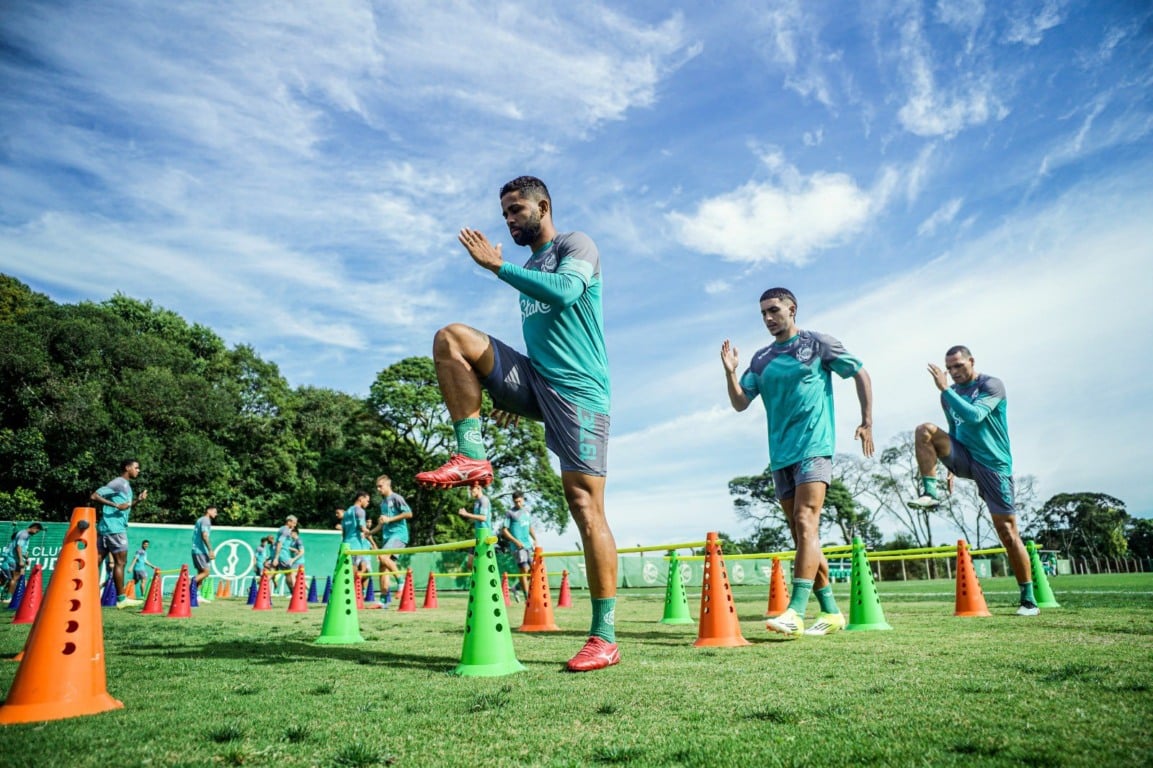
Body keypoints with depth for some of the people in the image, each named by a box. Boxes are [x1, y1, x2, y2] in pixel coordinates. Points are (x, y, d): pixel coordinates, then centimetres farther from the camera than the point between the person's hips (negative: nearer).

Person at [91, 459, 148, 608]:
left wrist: (138, 500, 14)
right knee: (120, 562, -4)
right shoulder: (118, 482, -9)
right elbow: (94, 496, -19)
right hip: (114, 528, -10)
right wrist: (116, 505, -23)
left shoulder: (126, 485, 20)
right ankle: (121, 599, 0)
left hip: (107, 528, 10)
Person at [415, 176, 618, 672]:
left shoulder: (576, 245, 3)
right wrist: (516, 398, 25)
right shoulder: (527, 270, 24)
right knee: (451, 337, -10)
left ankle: (605, 637, -2)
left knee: (585, 505, -11)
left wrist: (498, 266, -14)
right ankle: (471, 457, -15)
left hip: (578, 388, -7)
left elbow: (564, 291, -20)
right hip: (533, 381, 7)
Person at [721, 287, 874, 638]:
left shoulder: (817, 343, 2)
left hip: (813, 448, -6)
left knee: (805, 524, -18)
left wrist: (867, 422, -1)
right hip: (780, 455, 6)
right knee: (802, 535, 7)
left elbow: (861, 374, 7)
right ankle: (831, 612, 17)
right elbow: (740, 403, 10)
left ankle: (795, 613, -22)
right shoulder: (761, 359, 14)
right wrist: (730, 372, -7)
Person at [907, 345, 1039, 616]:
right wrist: (951, 466, 17)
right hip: (964, 458, 5)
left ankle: (1028, 599, 10)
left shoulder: (992, 385, -7)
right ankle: (930, 492, -20)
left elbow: (974, 416, -25)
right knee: (925, 430, -21)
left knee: (1008, 534, -4)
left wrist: (945, 390, -26)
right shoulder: (950, 394, 10)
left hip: (994, 464, -5)